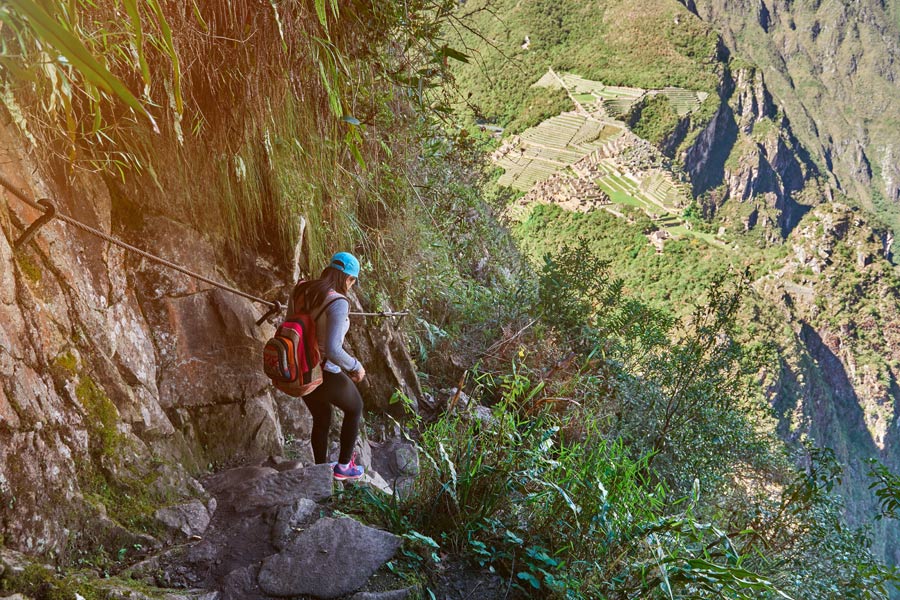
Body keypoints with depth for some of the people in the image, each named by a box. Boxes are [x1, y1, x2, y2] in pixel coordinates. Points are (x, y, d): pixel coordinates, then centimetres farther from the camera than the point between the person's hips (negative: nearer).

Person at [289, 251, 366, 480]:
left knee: (321, 419, 30)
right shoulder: (338, 303, -26)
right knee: (354, 407, 26)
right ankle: (343, 466, 35)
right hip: (326, 375, -7)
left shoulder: (300, 290, -3)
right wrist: (356, 367, -14)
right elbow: (333, 350, -32)